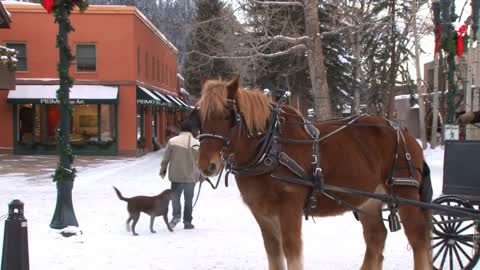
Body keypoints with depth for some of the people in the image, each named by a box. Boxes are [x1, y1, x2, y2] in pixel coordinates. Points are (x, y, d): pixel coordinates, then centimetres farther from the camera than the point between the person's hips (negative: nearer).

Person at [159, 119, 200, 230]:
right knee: (189, 200, 13)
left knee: (175, 196, 17)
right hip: (191, 176, 1)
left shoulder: (172, 141, -8)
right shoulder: (197, 144, -5)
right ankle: (187, 222, 18)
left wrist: (163, 170, 14)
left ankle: (176, 215, -3)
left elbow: (166, 158, -2)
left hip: (176, 175, -1)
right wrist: (201, 174, 18)